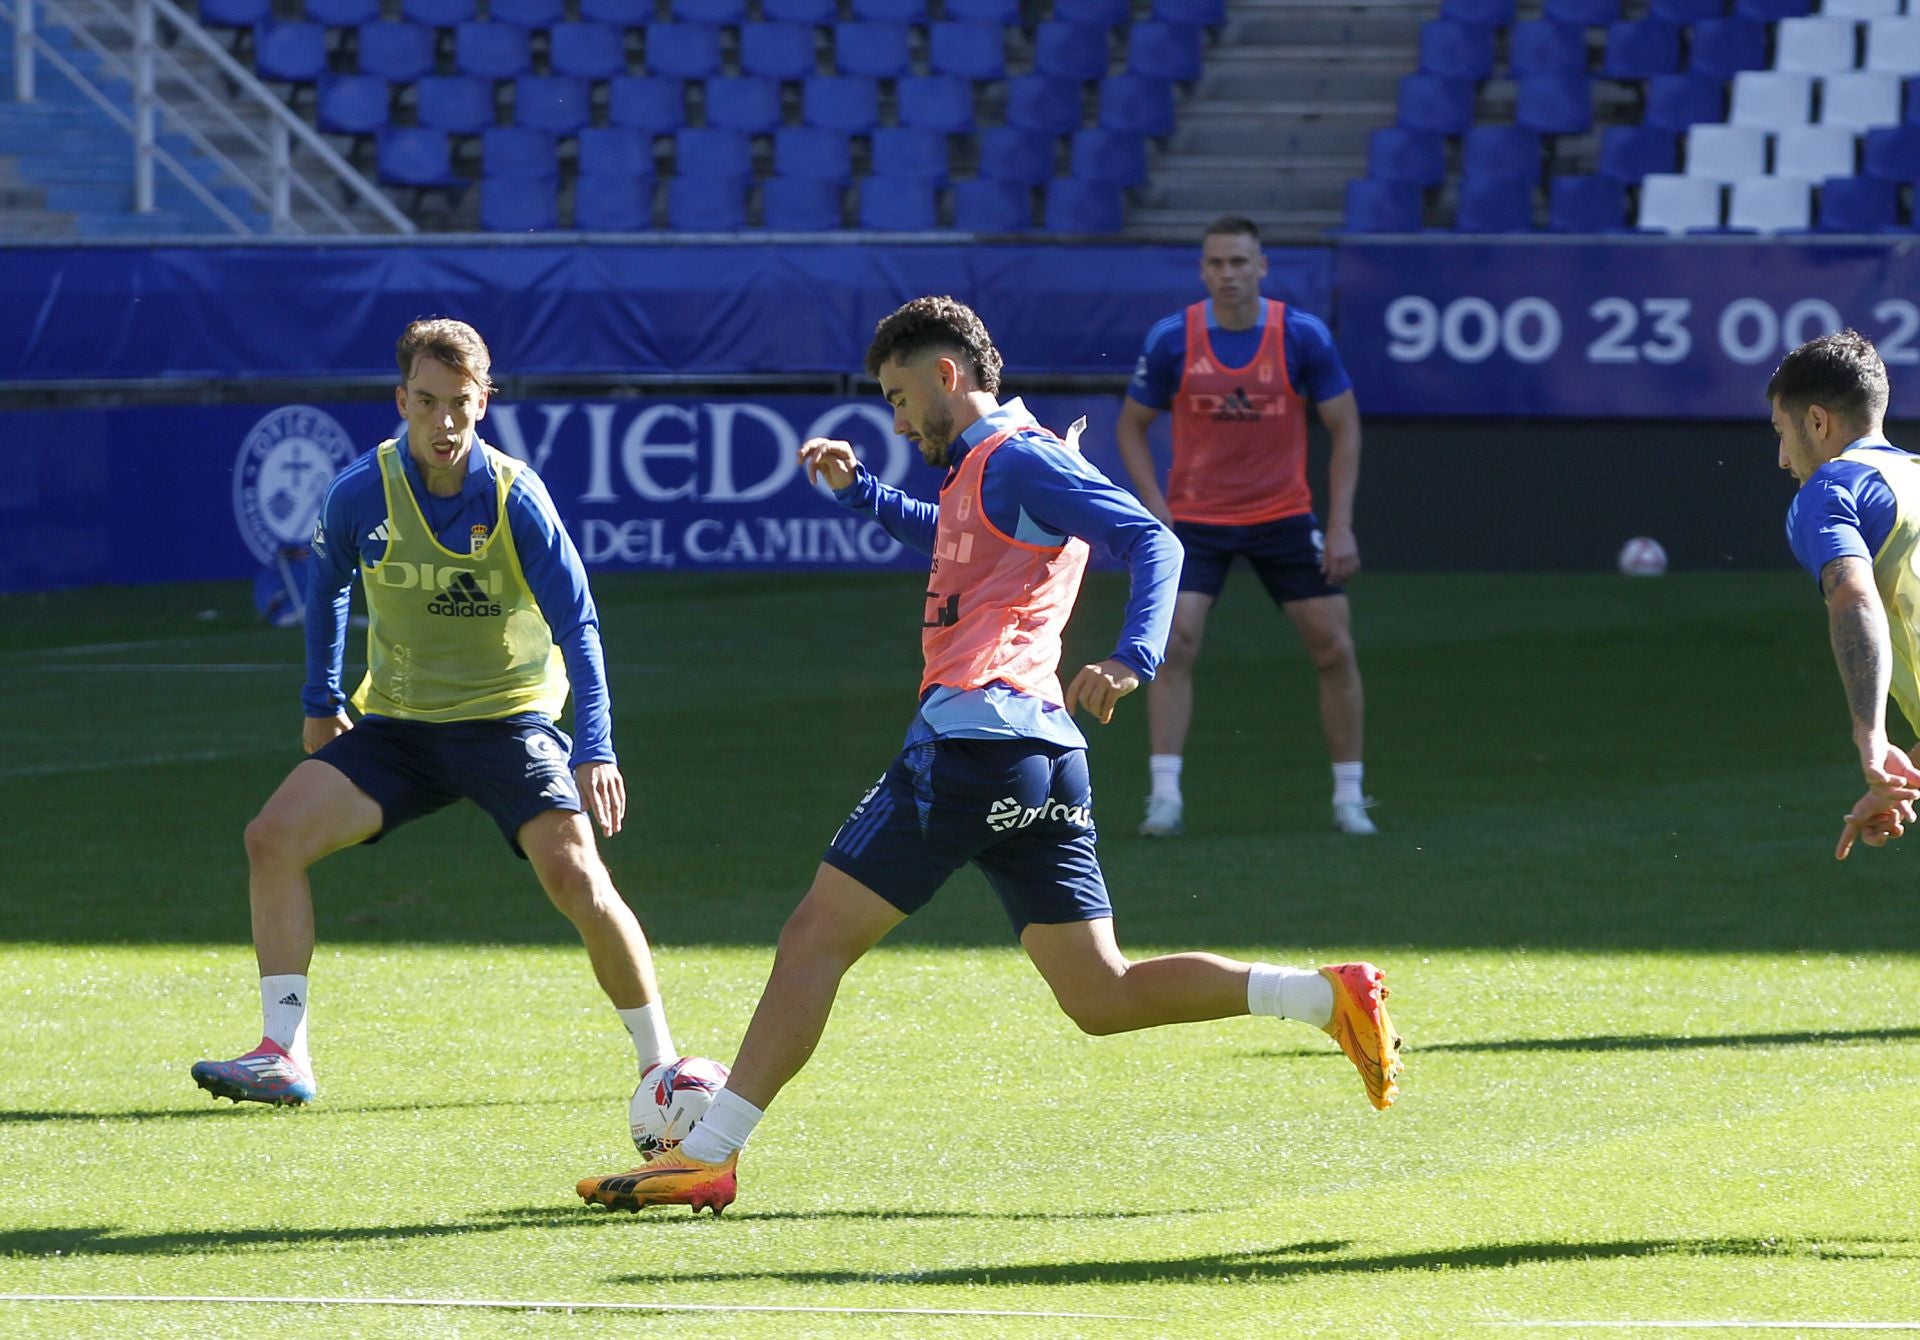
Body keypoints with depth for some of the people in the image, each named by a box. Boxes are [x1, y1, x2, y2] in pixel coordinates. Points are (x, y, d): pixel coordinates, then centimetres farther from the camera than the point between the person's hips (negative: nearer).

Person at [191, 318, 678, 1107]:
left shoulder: (515, 499, -16)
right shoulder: (360, 494, -9)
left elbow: (577, 627, -16)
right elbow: (327, 588, 13)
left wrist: (594, 751, -26)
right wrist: (320, 703, 16)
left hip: (507, 718, -3)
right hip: (398, 721, 3)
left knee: (575, 877, -21)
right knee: (274, 837, -13)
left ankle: (660, 1063, -6)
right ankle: (283, 1057, -8)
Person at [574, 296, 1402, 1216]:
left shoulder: (1014, 457, -5)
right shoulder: (982, 470, 24)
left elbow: (1151, 541, -16)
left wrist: (1130, 660, -31)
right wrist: (858, 492, 37)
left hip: (974, 734, -10)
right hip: (1045, 757, 10)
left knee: (816, 936, -4)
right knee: (1102, 997, 6)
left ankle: (706, 1156, -4)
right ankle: (1330, 996, -5)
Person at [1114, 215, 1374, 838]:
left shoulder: (1303, 336, -10)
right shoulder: (1172, 340, -10)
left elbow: (1345, 427, -2)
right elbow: (1131, 425, 3)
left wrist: (1341, 524, -8)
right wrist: (1156, 509, -10)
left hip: (1284, 515, 1)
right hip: (1195, 517, -1)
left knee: (1334, 649, -2)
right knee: (1173, 642, -18)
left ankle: (1350, 797, 11)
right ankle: (1165, 797, -15)